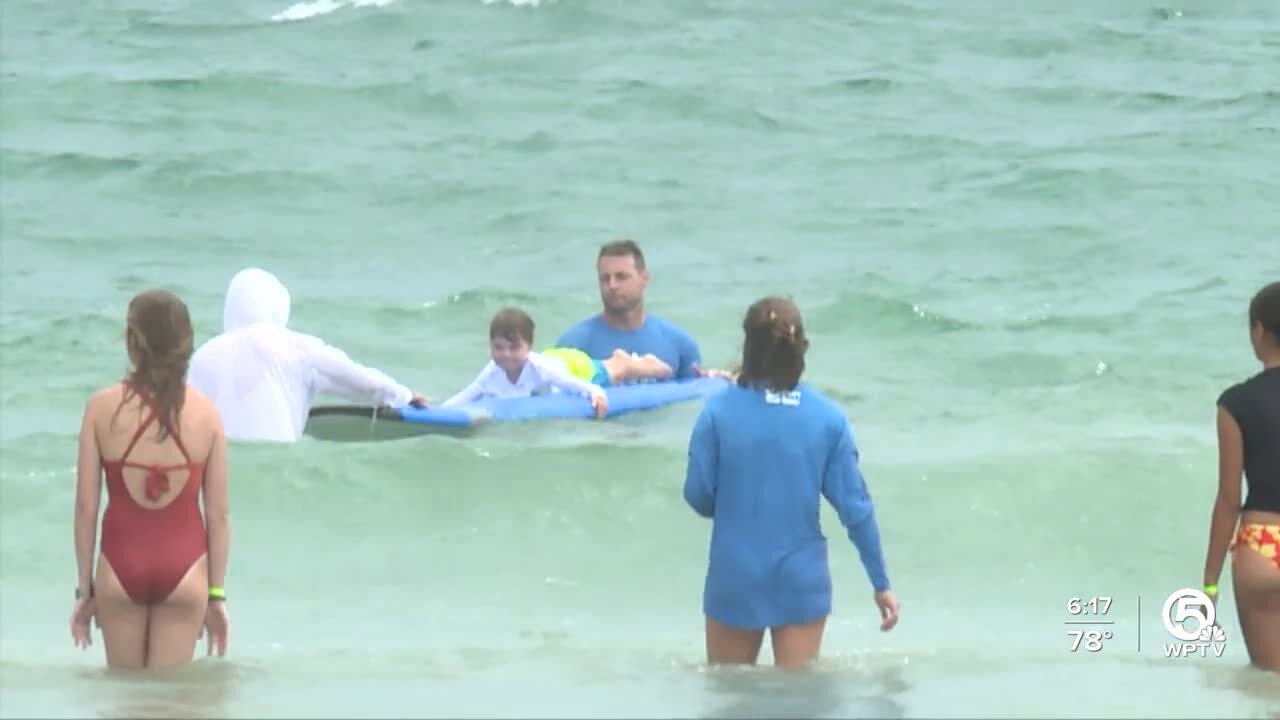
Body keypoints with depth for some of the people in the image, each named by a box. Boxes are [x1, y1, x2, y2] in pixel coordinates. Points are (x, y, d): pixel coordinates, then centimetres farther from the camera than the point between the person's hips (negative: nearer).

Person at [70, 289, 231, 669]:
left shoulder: (103, 408, -6)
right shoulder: (206, 413, -4)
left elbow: (86, 506, -4)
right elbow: (218, 514, -1)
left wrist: (84, 588, 5)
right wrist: (217, 593, 8)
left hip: (121, 566, 0)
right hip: (183, 567, 0)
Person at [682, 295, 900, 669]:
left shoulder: (719, 411, -10)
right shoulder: (828, 417, -6)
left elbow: (698, 496, -7)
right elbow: (855, 506, -4)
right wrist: (881, 583, 4)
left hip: (734, 580, -1)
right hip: (802, 582, 1)